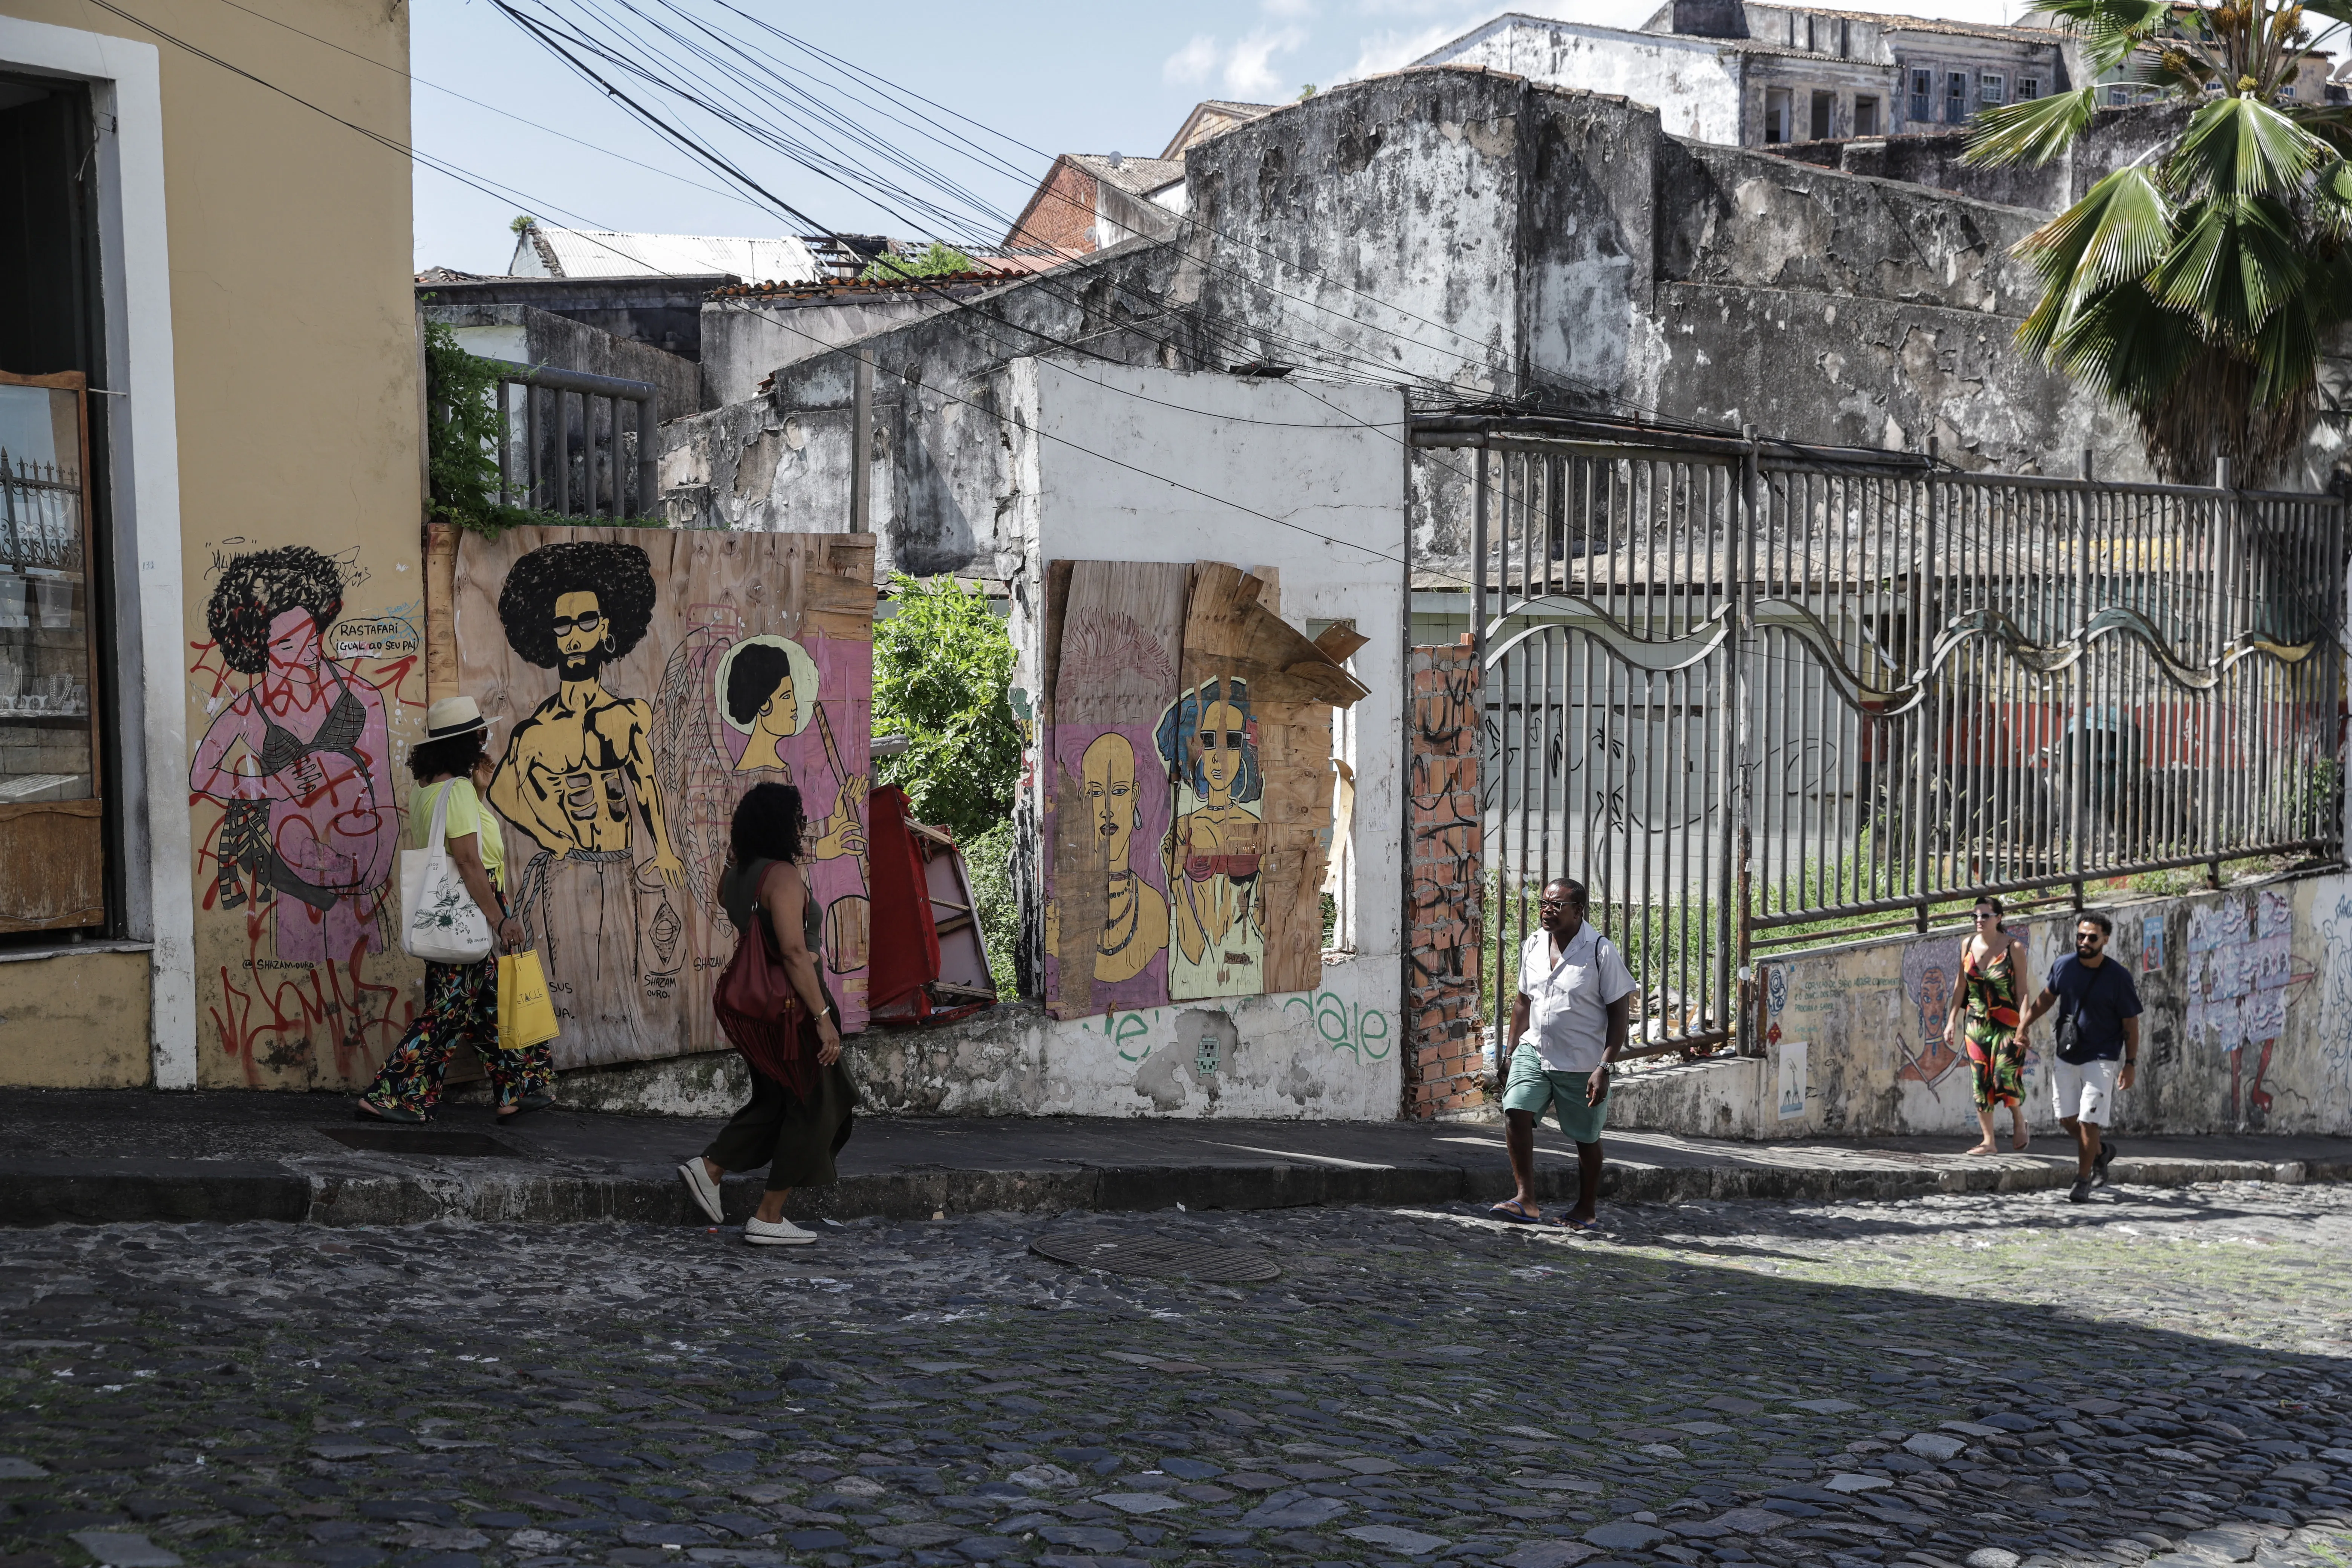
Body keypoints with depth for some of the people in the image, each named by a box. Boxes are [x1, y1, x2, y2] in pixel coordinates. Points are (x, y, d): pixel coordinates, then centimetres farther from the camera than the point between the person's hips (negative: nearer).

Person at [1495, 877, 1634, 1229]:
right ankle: (1526, 1201, -15)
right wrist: (1512, 1053, 15)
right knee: (1515, 1112, -18)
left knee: (1586, 1138, 9)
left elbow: (1620, 1012, -11)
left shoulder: (1601, 951, -13)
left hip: (1582, 1063, -4)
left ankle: (1587, 1208, 30)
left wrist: (1604, 1068, -17)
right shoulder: (1533, 945, 4)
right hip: (1534, 1051, 4)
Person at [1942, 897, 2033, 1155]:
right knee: (1980, 1082, 3)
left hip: (2007, 1024, -4)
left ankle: (2019, 1122, 13)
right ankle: (1989, 1140, 11)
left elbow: (2022, 990, -8)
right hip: (1976, 1024, 5)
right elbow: (1961, 985, 13)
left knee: (2005, 1076, -15)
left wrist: (2023, 1026, -15)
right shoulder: (1968, 944, 6)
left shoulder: (2014, 947, -7)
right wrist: (1952, 1020, 9)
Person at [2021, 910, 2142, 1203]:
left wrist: (2131, 1064, -12)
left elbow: (2131, 1023, -9)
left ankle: (2083, 1182, 4)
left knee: (2088, 1122, -9)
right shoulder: (2063, 966, -4)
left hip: (2101, 1059, -5)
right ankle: (2100, 1152, 36)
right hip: (2067, 1055, 5)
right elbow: (2047, 997, 16)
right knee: (2068, 1120, 9)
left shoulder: (2118, 977, -14)